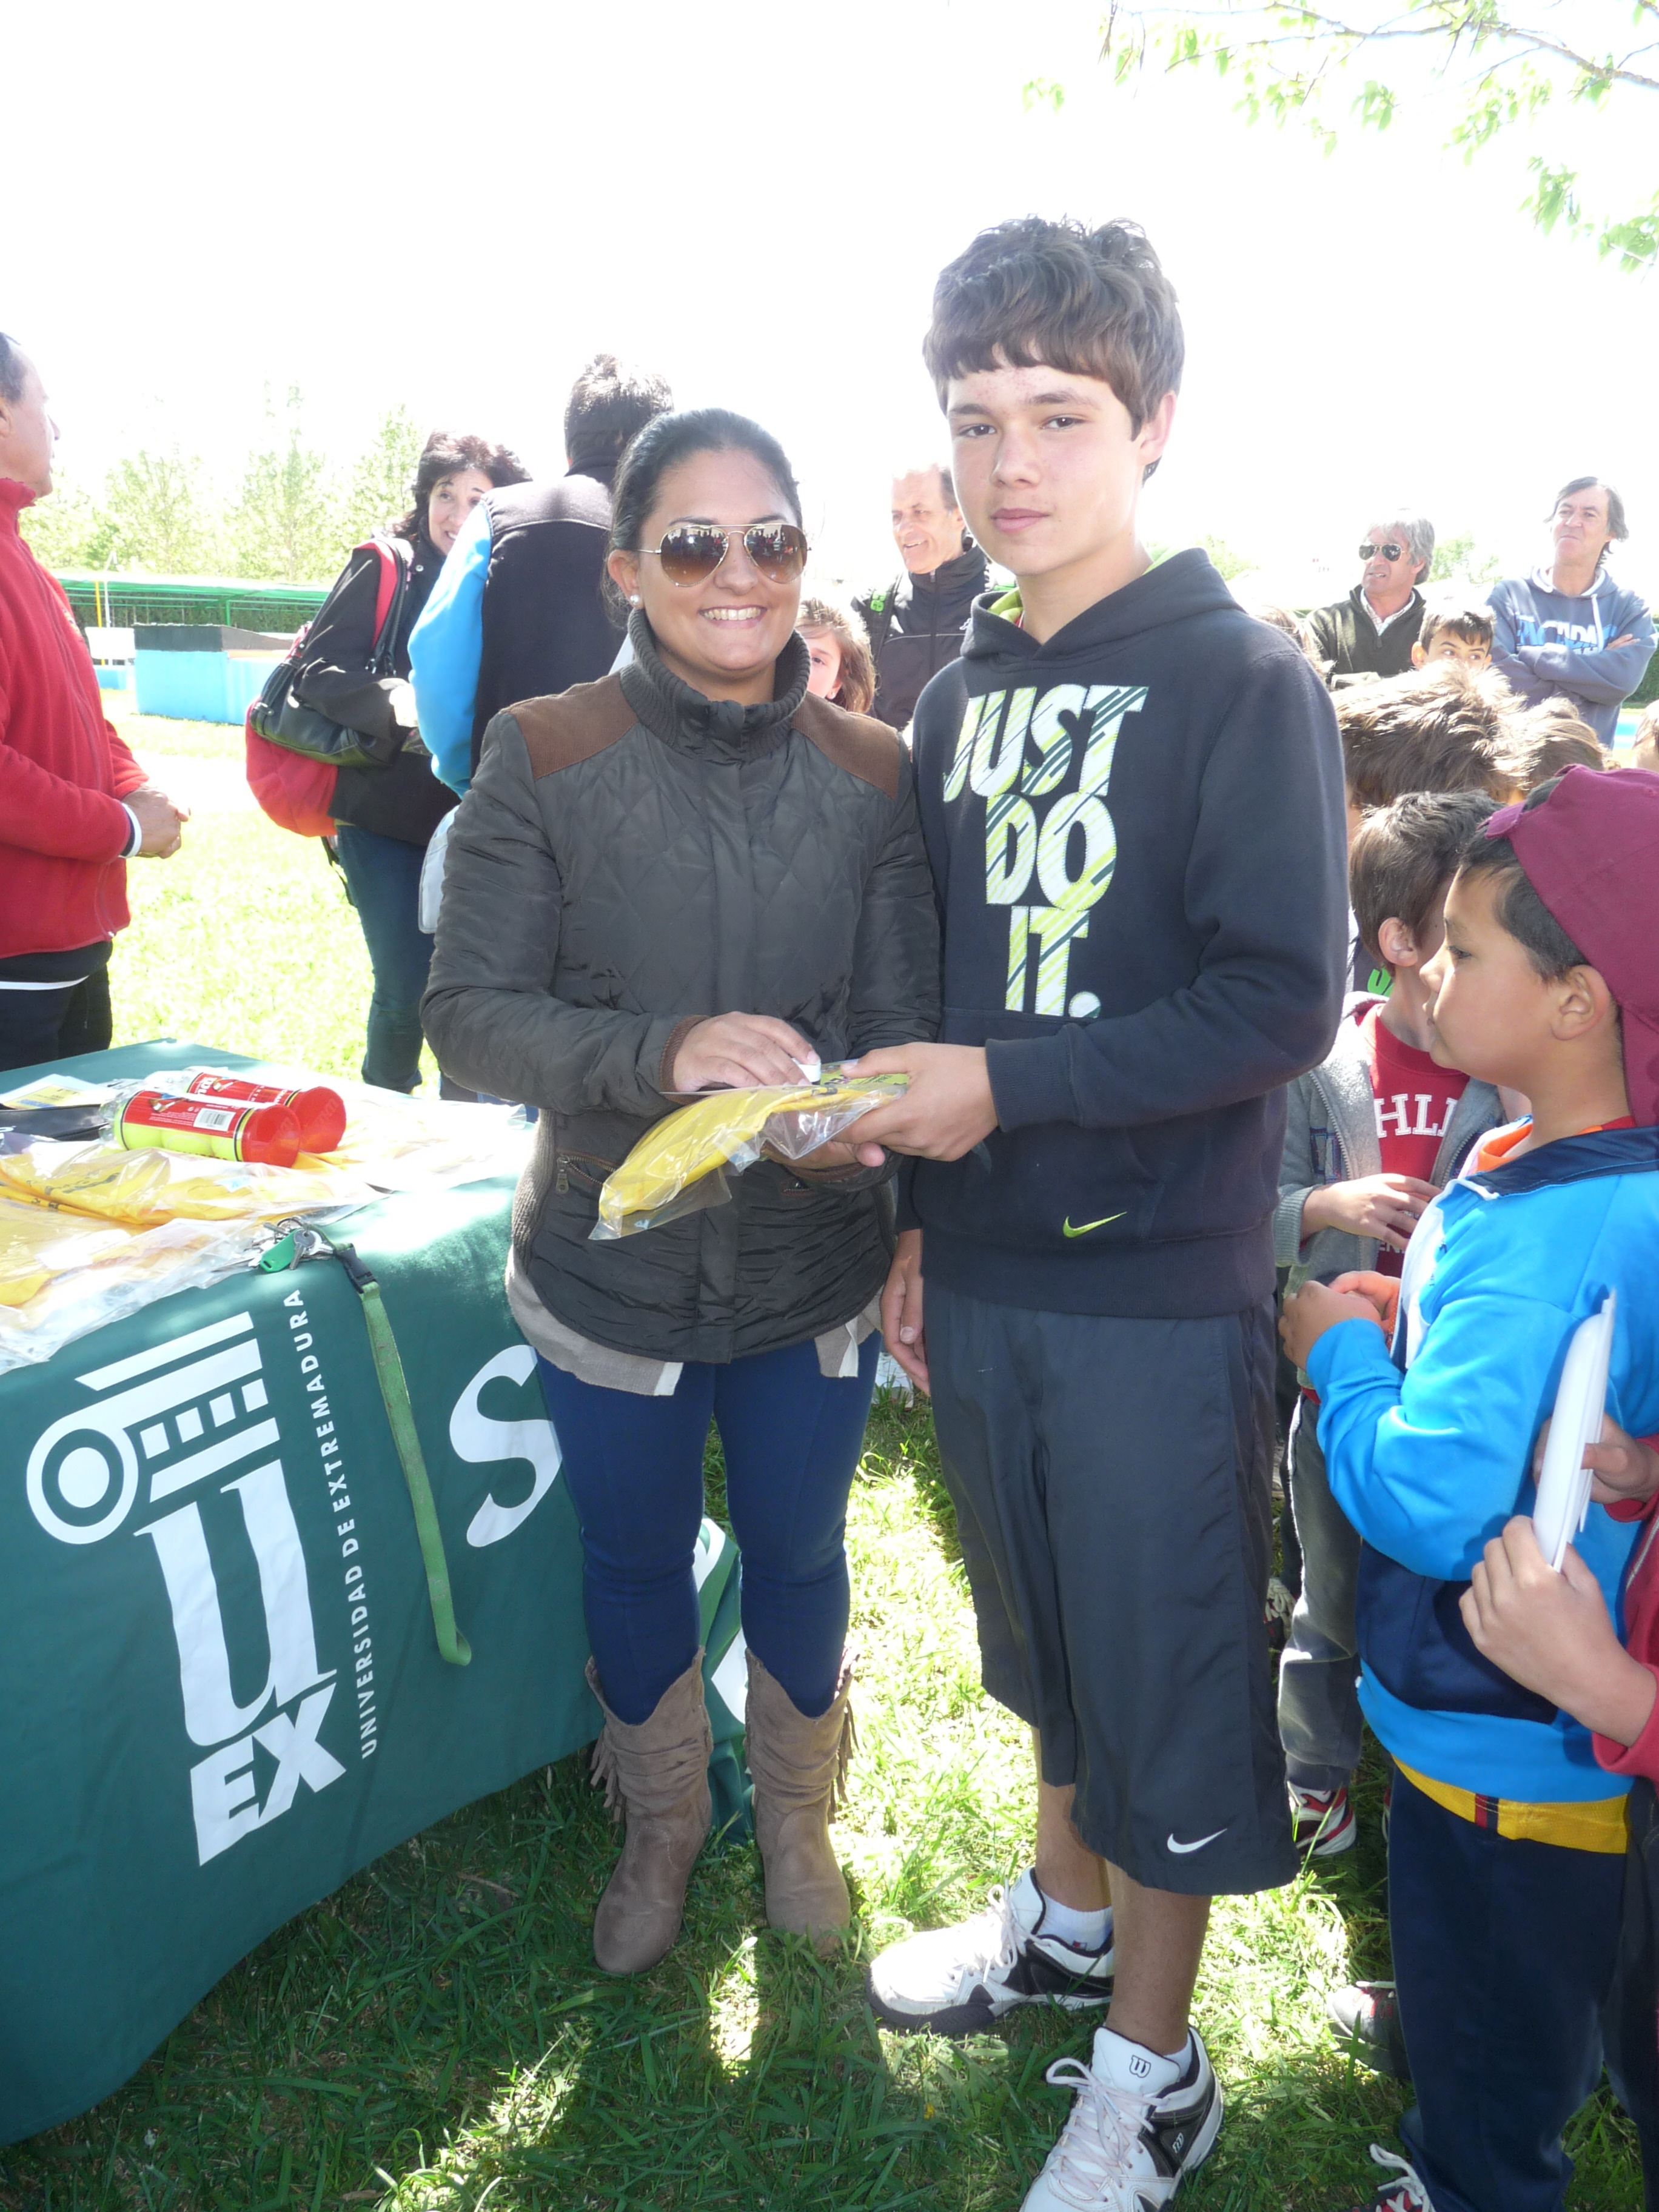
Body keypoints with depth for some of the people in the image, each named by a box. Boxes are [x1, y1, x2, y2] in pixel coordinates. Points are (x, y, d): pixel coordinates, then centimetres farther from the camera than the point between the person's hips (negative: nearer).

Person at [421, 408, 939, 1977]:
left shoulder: (873, 775, -5)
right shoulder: (544, 756, -11)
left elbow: (906, 1023, -7)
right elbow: (468, 1014, -16)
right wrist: (664, 1050, -33)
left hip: (815, 1269, 1)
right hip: (612, 1269, -1)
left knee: (796, 1555, 21)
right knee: (636, 1565, 20)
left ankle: (795, 1819, 51)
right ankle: (661, 1831, 50)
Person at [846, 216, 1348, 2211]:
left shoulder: (1242, 682, -10)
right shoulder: (962, 696, 8)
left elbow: (1281, 1002, -16)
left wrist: (1009, 1084, -21)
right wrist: (918, 1215, 12)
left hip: (1160, 1288, -6)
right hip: (990, 1264, 6)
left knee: (1166, 1665, 8)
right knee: (1042, 1625, 22)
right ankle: (1066, 1910, 46)